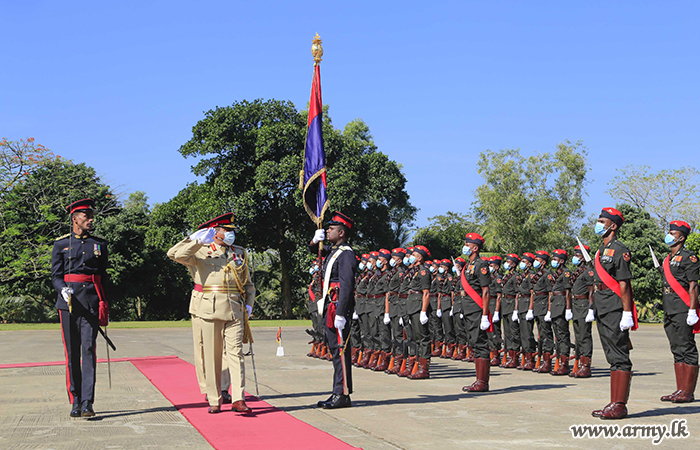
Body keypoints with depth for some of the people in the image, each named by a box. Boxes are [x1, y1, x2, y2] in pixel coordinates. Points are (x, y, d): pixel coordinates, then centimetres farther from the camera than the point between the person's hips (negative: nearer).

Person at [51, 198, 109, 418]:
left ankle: (87, 403, -10)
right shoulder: (61, 244, 9)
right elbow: (56, 276, 7)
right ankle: (75, 402, 12)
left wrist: (104, 305, 7)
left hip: (91, 301, 0)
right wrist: (63, 290, -14)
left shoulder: (100, 244, 12)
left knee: (89, 350, -8)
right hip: (68, 302, 0)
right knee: (72, 353, 3)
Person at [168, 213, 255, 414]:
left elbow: (248, 284, 23)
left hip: (235, 310, 2)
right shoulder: (200, 252, 7)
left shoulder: (239, 253, 18)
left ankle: (238, 399, -8)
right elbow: (175, 254, -9)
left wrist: (249, 304, 9)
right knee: (212, 356, 2)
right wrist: (196, 240, -13)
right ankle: (214, 399, 10)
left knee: (236, 352, -6)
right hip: (210, 309, -2)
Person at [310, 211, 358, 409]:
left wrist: (340, 313, -25)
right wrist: (316, 240, 11)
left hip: (339, 306, -10)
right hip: (329, 306, 10)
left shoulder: (346, 254, -13)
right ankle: (338, 393, 17)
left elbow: (346, 286, -20)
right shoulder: (333, 250, 16)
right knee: (335, 349, 11)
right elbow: (314, 250, 34)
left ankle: (343, 395, -5)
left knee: (340, 349, -8)